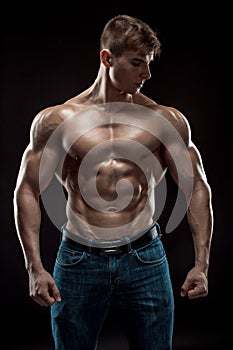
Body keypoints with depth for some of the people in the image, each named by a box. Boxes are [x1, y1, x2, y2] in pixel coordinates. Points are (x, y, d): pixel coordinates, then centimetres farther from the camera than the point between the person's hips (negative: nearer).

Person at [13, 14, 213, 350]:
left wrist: (202, 263, -2)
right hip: (78, 260, 0)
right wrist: (35, 268, -6)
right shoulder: (56, 120, 1)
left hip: (145, 259, 1)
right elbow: (27, 191, 2)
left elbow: (197, 188, 6)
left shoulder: (166, 120, 3)